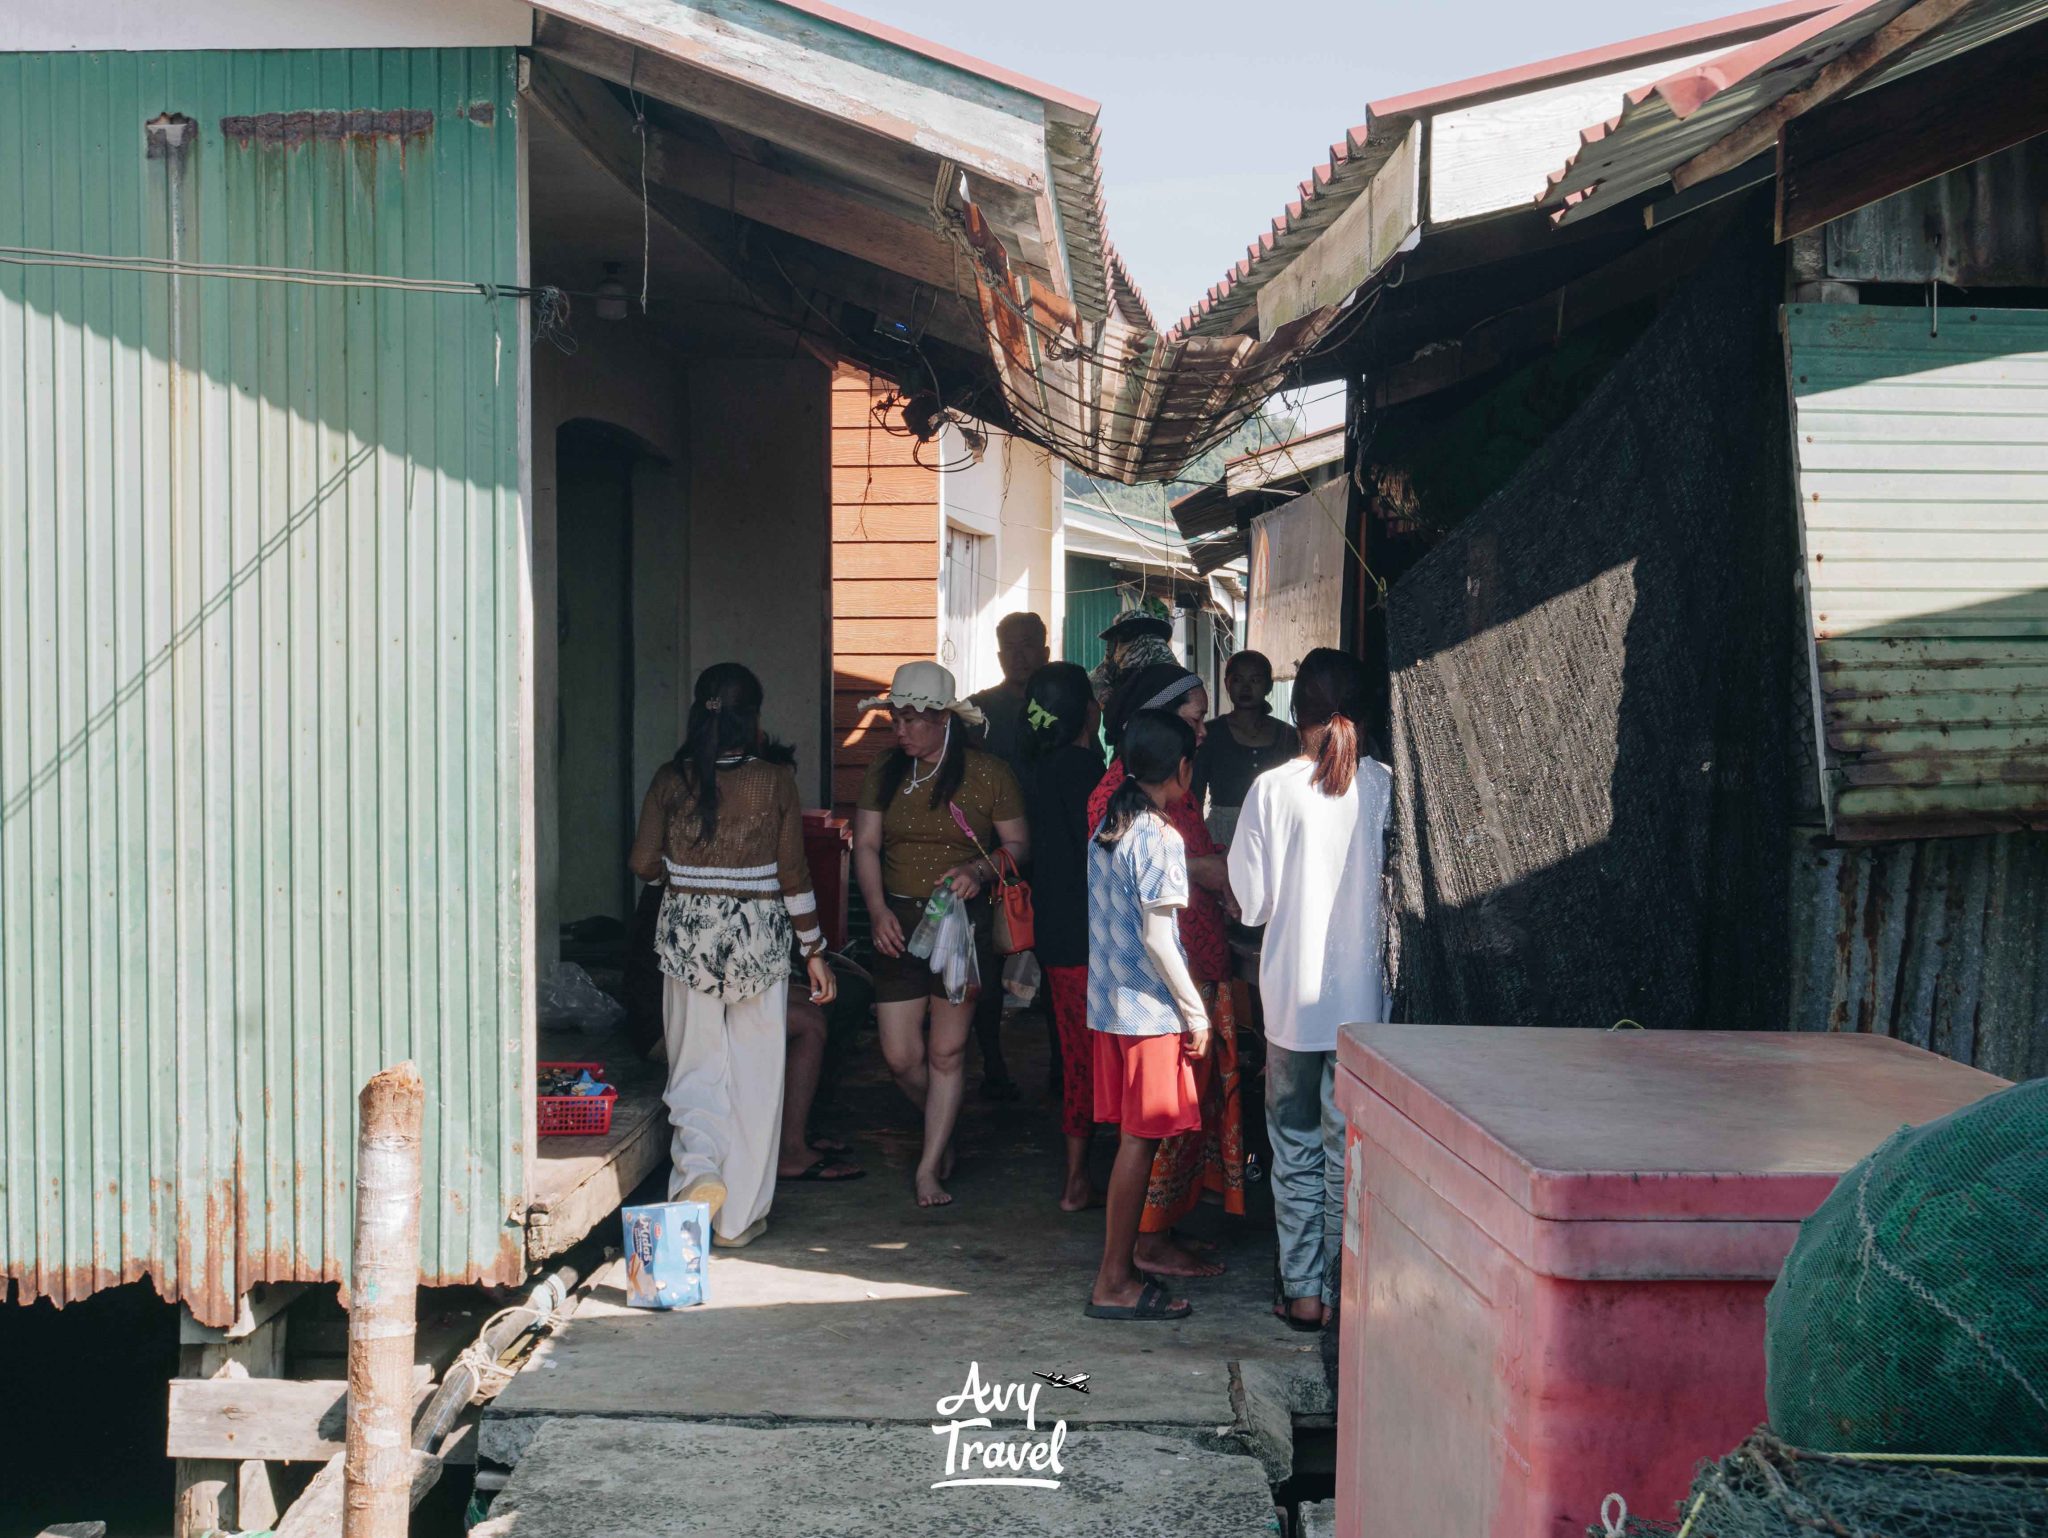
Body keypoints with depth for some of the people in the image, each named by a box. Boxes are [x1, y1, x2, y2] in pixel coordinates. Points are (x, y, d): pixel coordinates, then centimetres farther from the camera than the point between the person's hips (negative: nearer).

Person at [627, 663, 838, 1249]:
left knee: (696, 1068, 12)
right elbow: (793, 874, -5)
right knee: (754, 1075, 9)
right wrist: (814, 949, 4)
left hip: (687, 932, 1)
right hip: (758, 934, -1)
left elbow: (643, 863, -3)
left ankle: (699, 1168, -15)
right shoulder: (775, 779, -7)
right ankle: (739, 1217, 15)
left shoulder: (672, 778, -3)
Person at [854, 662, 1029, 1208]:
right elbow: (866, 844, 5)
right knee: (900, 1056, 2)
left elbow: (1018, 844, 1)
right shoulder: (886, 772, 7)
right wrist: (878, 909, -9)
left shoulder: (988, 773, -3)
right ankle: (941, 1132, 32)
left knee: (947, 1050, 0)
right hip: (898, 921, 3)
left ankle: (930, 1167, 11)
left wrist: (978, 869, -19)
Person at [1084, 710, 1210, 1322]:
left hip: (1108, 1002, 9)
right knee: (1140, 1140, -3)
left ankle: (1124, 1256, 24)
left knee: (1133, 1137, 16)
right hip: (1149, 1008, -8)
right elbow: (1157, 935, -19)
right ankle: (1114, 1282, 1)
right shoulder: (1159, 837, -16)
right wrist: (1195, 1011, -12)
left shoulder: (1107, 827, 10)